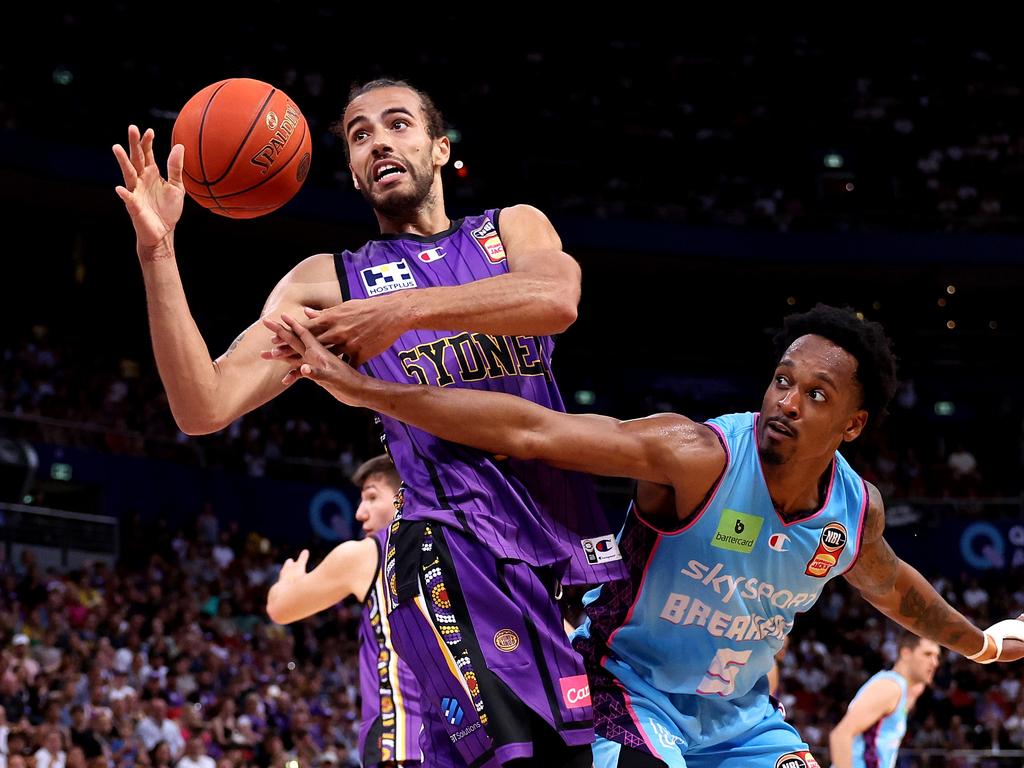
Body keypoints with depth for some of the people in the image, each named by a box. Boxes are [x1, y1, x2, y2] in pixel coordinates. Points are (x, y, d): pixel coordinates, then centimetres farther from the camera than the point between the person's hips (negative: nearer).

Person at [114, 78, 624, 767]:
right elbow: (203, 409, 0)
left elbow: (558, 299, -11)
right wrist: (158, 253, -10)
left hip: (571, 531, 3)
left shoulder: (512, 228, 15)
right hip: (450, 540, -3)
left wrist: (406, 309, -21)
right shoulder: (327, 282, 12)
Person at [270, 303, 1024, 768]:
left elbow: (890, 585, 19)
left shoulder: (858, 509, -8)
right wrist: (363, 389, -41)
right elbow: (529, 431, -35)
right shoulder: (698, 458, -28)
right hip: (632, 689, -6)